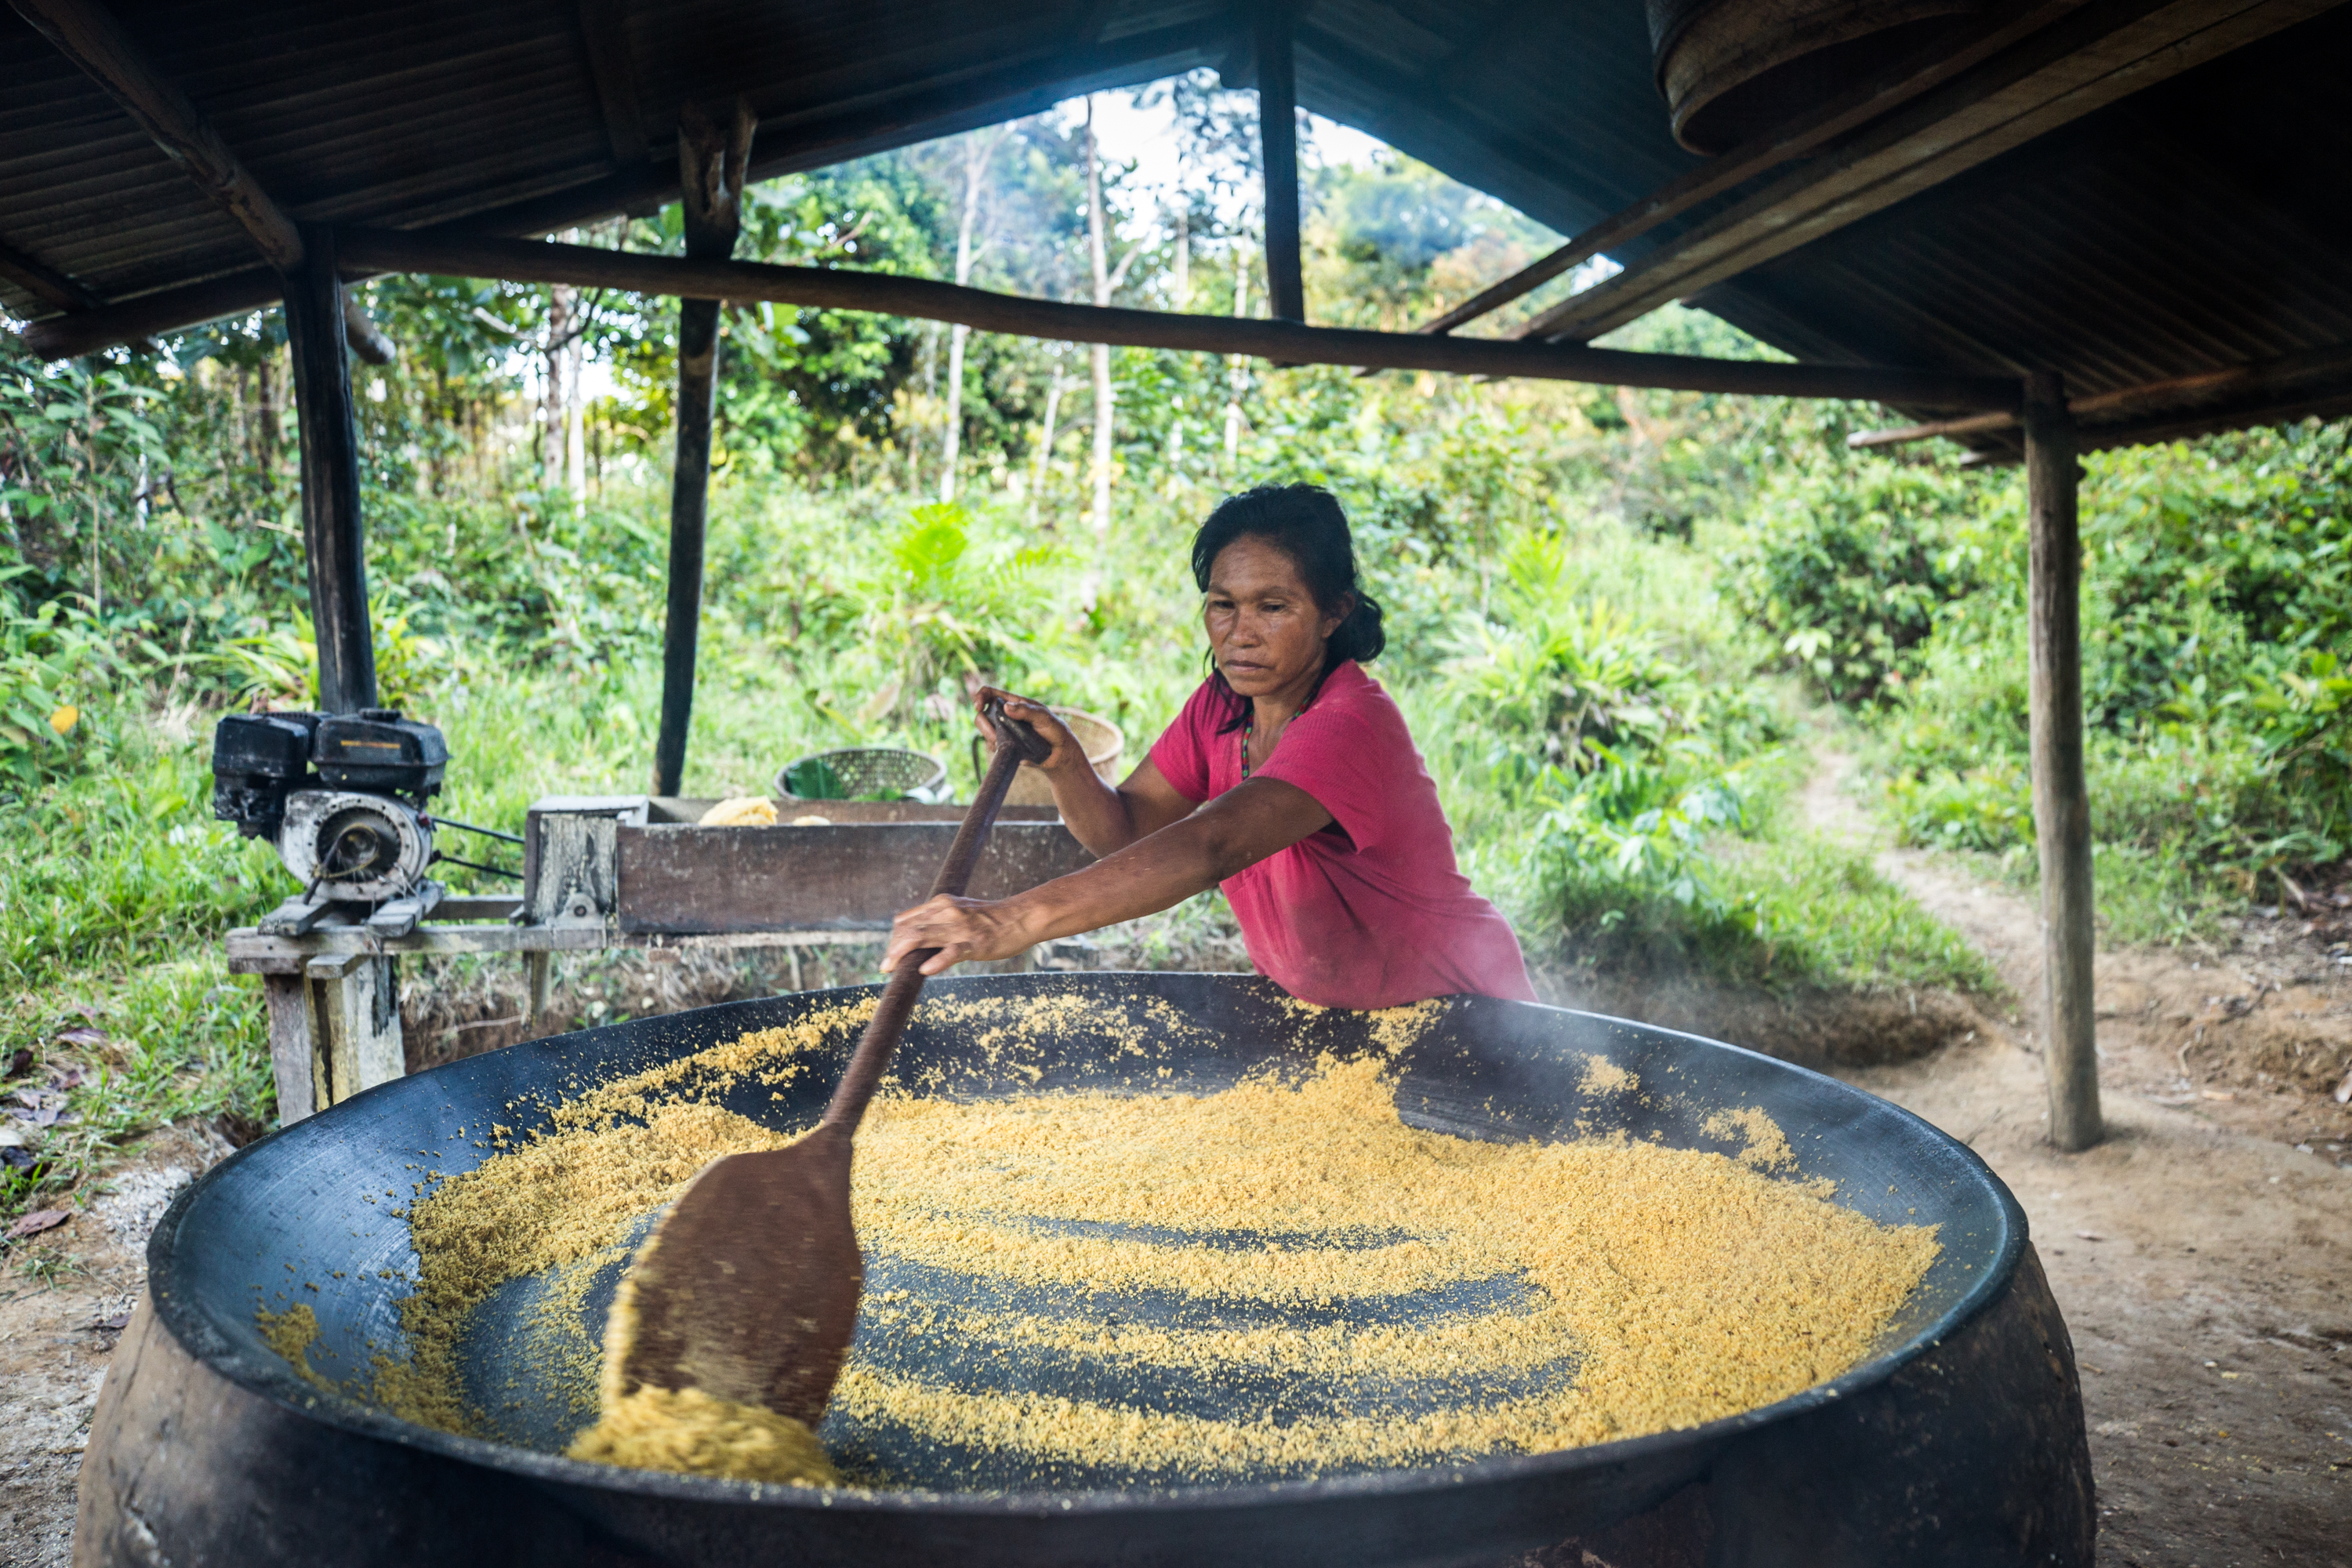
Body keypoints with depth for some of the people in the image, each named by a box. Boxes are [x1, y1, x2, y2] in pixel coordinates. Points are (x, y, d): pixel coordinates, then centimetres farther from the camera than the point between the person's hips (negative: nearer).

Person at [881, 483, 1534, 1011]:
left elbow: (1214, 847, -44)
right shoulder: (1223, 703, -3)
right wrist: (1062, 761, -27)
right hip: (1307, 1002, 6)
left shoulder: (1352, 725, -29)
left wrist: (1022, 918, -55)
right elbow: (1123, 832, -5)